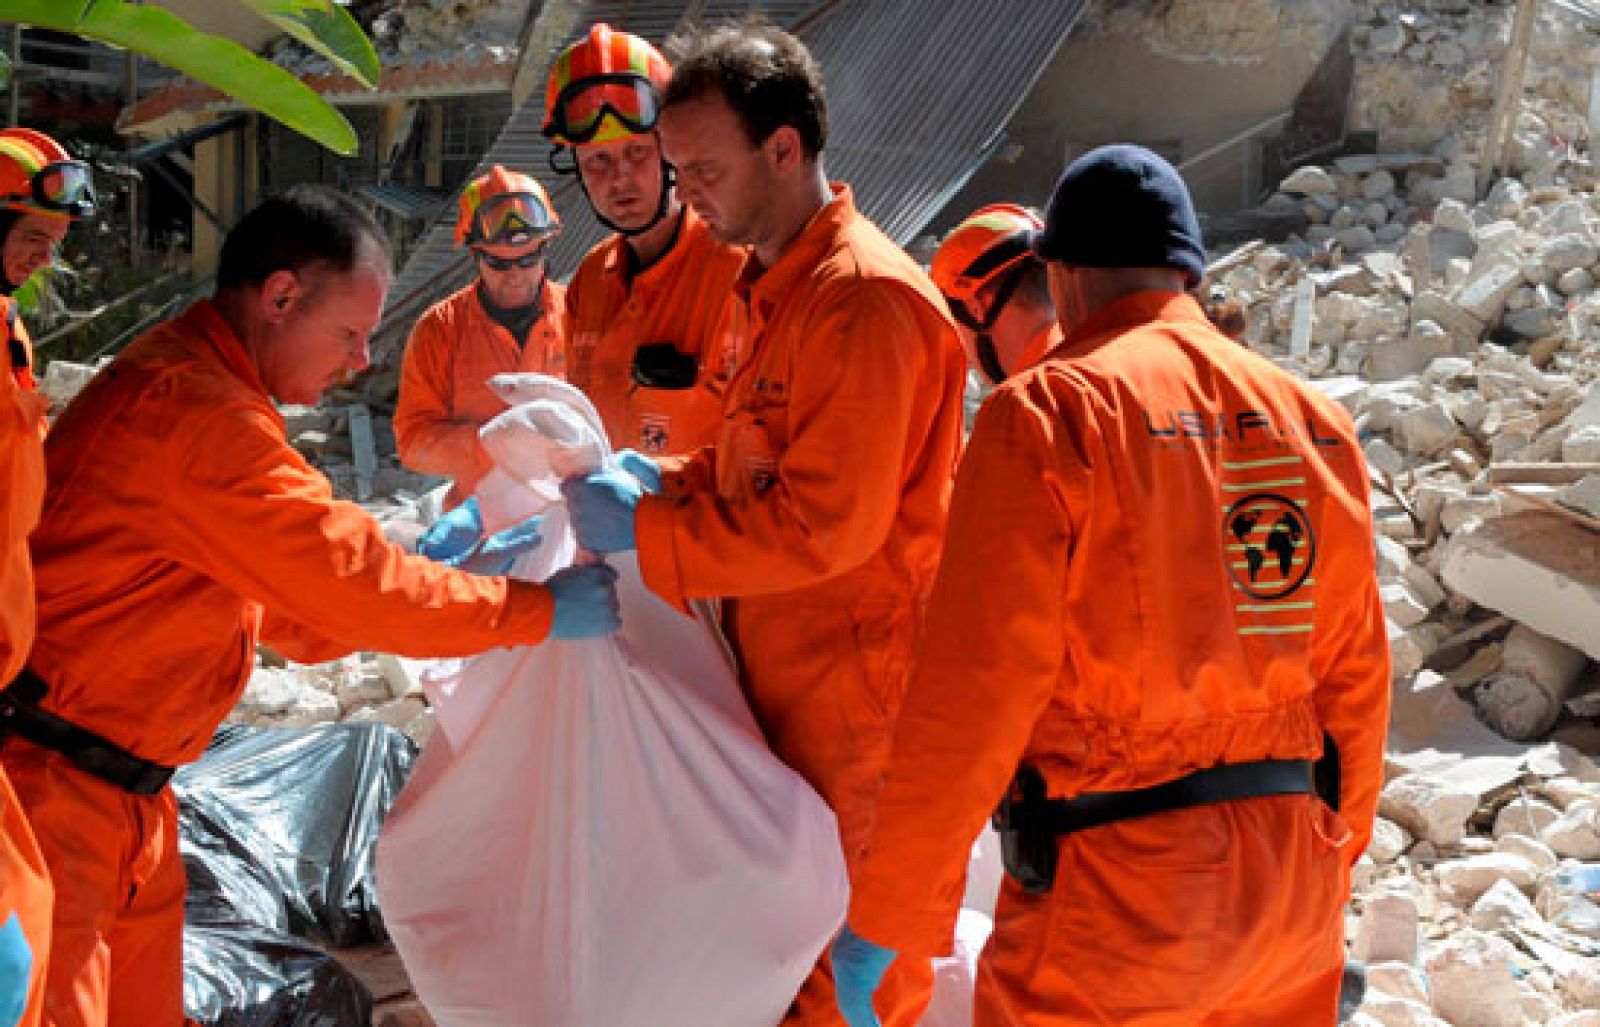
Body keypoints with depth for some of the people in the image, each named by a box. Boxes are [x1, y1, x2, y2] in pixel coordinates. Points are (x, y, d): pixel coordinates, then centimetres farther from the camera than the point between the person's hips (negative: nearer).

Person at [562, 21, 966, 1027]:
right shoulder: (781, 289, 13)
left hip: (854, 703, -9)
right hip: (786, 680, 9)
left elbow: (822, 526, -23)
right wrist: (654, 480, 2)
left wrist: (641, 530, -17)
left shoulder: (864, 300, -19)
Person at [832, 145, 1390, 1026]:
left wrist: (881, 918, -8)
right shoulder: (1314, 420, 7)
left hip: (1111, 893, -6)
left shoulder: (1049, 413, -10)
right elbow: (1354, 681, 12)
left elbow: (970, 694, -15)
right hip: (1295, 890, 6)